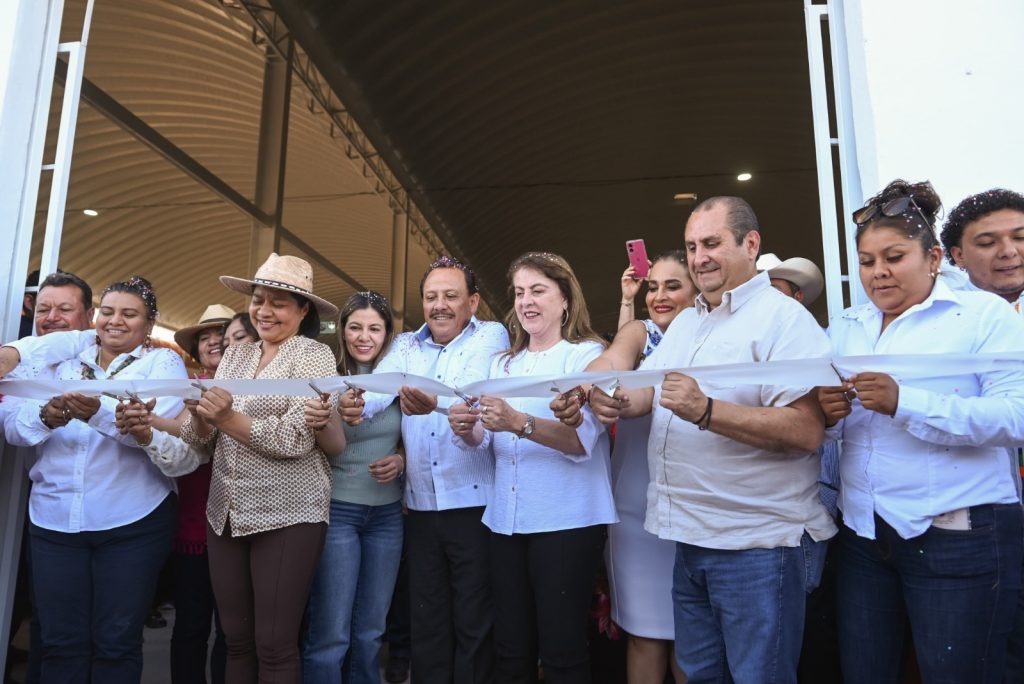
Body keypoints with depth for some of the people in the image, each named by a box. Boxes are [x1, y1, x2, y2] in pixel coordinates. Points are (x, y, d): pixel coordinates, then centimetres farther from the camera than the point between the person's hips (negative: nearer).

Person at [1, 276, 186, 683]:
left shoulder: (163, 363, 2)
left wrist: (98, 413, -31)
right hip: (53, 520, 3)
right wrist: (46, 418, -18)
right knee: (60, 640, 10)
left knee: (117, 641, 6)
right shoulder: (63, 361, 13)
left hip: (133, 522, -3)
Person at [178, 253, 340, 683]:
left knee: (274, 646, 3)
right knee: (236, 639, 15)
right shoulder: (234, 356, 11)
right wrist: (200, 414, -14)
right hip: (225, 513, 6)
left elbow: (297, 438, -15)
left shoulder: (314, 355, -6)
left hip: (287, 515, -5)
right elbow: (197, 437, 7)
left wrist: (228, 418, -17)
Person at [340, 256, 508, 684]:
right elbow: (381, 382, -9)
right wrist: (356, 405, -32)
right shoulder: (406, 345, 11)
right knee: (427, 622, 16)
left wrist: (434, 402, -44)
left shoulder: (491, 336, -3)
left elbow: (473, 387, -23)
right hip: (420, 505, 4)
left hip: (475, 503, -4)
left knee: (474, 624, 7)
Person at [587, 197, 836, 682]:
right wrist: (618, 402, -8)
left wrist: (706, 412, -31)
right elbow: (649, 390, 15)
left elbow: (806, 431, -22)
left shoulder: (783, 318, -12)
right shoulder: (684, 323, 14)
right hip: (691, 538, 8)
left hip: (759, 545, -7)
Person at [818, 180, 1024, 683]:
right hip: (864, 533, 5)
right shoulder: (845, 328, 11)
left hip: (959, 538, -4)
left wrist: (903, 404, -28)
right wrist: (828, 415, -13)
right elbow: (823, 427, 11)